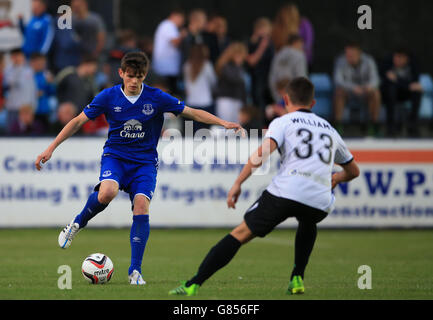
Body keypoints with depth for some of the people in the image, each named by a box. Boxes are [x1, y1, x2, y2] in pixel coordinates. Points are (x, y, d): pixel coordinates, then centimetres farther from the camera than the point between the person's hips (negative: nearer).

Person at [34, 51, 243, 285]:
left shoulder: (156, 98, -5)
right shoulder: (108, 97, -5)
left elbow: (193, 113, -1)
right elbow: (78, 121, 0)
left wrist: (223, 123, -13)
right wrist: (51, 149, -4)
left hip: (145, 161, 1)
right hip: (115, 155, -1)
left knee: (141, 206, -21)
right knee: (107, 193, -33)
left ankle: (135, 270, -12)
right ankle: (78, 223, -2)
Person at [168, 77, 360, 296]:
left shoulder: (283, 122, 14)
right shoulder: (329, 129, 28)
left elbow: (262, 152, -7)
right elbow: (353, 171, 40)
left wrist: (238, 183, -5)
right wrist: (335, 179, 61)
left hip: (286, 192, -4)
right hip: (320, 202, 4)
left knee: (241, 233, 3)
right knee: (308, 223, 39)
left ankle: (193, 285, -6)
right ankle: (297, 279, 25)